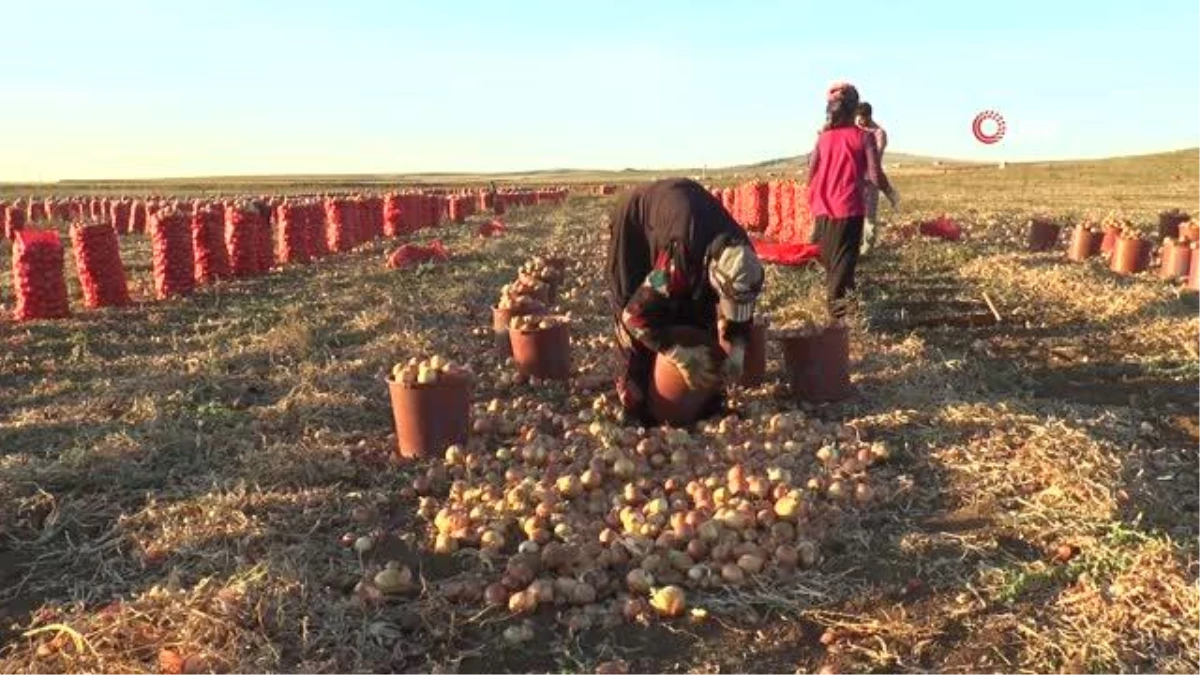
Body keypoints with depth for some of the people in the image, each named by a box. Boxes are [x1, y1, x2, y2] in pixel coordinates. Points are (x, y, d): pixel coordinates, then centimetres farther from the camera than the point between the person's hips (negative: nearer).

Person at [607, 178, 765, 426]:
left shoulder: (739, 254, -27)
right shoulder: (681, 259, -46)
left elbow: (741, 309, -8)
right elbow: (636, 313, -39)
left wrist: (736, 352, -24)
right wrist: (683, 357, -38)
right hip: (634, 219, -5)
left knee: (699, 313, 1)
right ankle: (637, 407, -4)